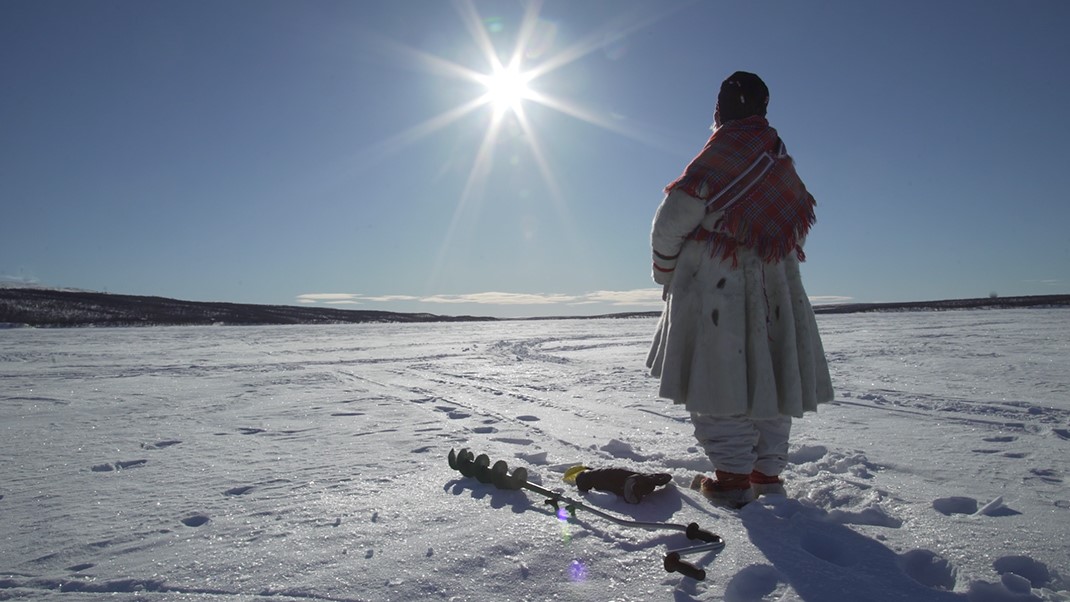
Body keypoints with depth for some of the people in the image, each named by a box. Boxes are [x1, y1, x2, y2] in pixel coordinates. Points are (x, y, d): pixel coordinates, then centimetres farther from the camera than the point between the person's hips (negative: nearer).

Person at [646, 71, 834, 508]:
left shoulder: (721, 156, -10)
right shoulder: (782, 163, 14)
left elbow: (675, 216, -15)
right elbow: (793, 226, 16)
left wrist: (665, 269, 1)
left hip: (717, 287, -7)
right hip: (775, 288, 8)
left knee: (719, 380, -1)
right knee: (767, 377, 12)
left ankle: (733, 477, 2)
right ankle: (768, 473, 20)